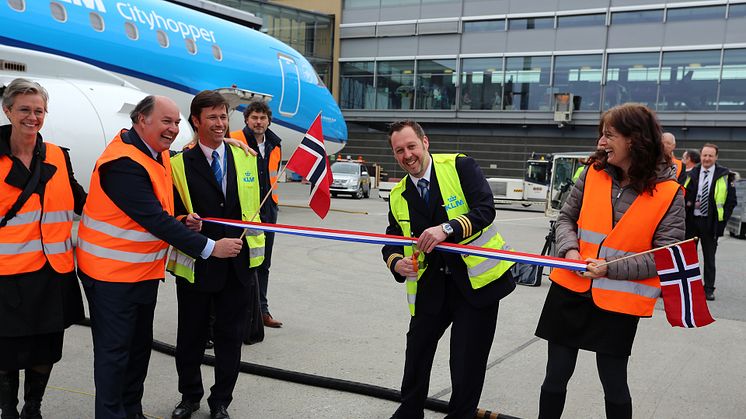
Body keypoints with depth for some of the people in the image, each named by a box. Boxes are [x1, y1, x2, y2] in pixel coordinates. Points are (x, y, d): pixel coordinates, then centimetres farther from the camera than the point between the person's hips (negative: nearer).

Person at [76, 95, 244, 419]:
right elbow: (155, 220, -28)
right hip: (111, 273, -9)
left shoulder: (159, 154, 5)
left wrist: (182, 220, -5)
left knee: (139, 346, 18)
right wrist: (210, 248, -24)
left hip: (145, 270, 9)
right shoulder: (123, 163, -24)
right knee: (114, 351, 1)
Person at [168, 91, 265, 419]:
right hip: (195, 265, -2)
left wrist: (254, 249, 10)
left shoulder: (246, 157, 5)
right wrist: (184, 223, -26)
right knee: (190, 336, 13)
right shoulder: (179, 163, -5)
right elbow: (172, 212, -5)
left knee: (230, 336, 11)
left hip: (239, 265, 2)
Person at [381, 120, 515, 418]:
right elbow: (392, 244, 7)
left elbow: (485, 209, -18)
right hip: (431, 285, 5)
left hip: (476, 279, -4)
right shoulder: (398, 196, 5)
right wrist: (397, 263, -17)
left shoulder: (460, 166, -8)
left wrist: (447, 229, -32)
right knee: (416, 351, 14)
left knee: (467, 361, 3)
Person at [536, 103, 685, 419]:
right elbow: (566, 218, 8)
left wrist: (611, 268, -18)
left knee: (614, 384, 11)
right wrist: (569, 250, -11)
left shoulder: (668, 193, -9)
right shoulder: (593, 173, 0)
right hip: (570, 292, 3)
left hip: (617, 303, -3)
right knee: (555, 377, 12)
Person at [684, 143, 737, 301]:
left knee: (709, 257, 6)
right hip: (691, 220, 2)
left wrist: (722, 219, -6)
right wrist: (688, 203, -9)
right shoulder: (692, 173, 4)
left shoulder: (724, 175, -2)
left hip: (710, 223, -2)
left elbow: (731, 200, 1)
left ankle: (709, 289, 15)